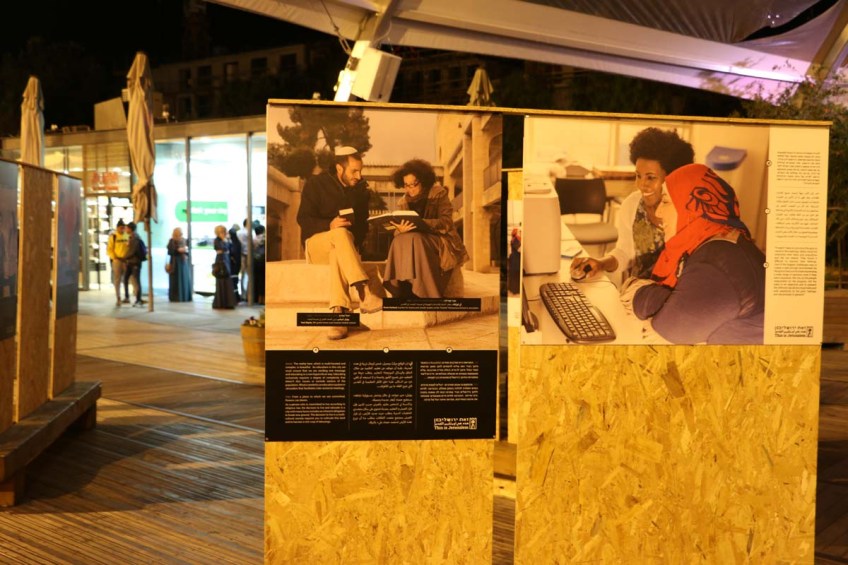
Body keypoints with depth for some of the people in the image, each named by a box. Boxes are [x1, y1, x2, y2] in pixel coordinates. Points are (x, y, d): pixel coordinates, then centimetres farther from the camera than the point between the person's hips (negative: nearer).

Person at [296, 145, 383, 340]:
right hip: (316, 243, -2)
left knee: (338, 253, -38)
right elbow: (303, 218, -8)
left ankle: (338, 312, -54)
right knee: (341, 233, -38)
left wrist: (354, 241, -13)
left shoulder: (360, 189, 11)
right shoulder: (316, 183, -1)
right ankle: (364, 293, -53)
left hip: (344, 244, 2)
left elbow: (363, 223, 8)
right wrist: (330, 225, -26)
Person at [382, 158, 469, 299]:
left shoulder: (439, 193, -1)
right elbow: (398, 234, 2)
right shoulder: (403, 202, 11)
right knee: (400, 241, -29)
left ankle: (419, 295, -34)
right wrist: (400, 229, -24)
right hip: (416, 242, 4)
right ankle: (404, 295, -33)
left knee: (414, 239, -33)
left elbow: (446, 223, -14)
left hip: (440, 241, -4)